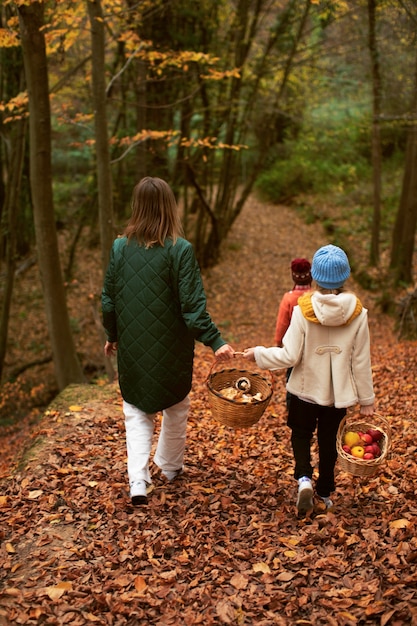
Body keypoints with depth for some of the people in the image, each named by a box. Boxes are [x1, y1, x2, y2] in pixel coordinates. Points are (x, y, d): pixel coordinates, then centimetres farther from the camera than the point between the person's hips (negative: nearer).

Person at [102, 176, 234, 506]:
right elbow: (193, 305, -18)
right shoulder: (180, 250, -15)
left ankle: (138, 481, 0)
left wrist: (112, 336, 16)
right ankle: (170, 466, 38)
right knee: (176, 408, 21)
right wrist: (216, 341, -15)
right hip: (172, 349, -2)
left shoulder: (120, 247, -5)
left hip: (132, 348, 2)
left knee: (137, 412, 13)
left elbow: (109, 300, 2)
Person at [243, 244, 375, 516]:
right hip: (339, 393, 2)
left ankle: (304, 478, -3)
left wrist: (259, 354, 0)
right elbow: (361, 362, -6)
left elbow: (290, 356, -16)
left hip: (306, 390, -1)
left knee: (301, 434, 20)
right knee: (328, 440, 19)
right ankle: (325, 493, 27)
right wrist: (367, 399, 4)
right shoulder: (358, 314, -12)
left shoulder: (303, 310, -17)